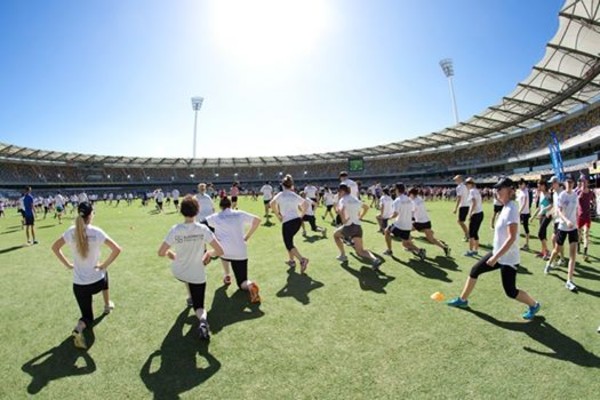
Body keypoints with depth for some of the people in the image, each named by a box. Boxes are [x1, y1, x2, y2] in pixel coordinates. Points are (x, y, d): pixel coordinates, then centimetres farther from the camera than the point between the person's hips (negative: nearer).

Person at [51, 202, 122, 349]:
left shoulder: (71, 232, -5)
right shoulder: (96, 232, -15)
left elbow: (55, 247, 10)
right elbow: (117, 249, -20)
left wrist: (68, 264, 14)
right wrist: (104, 265, -6)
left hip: (79, 285, 2)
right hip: (97, 282, -2)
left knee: (87, 317, 17)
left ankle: (79, 327, -17)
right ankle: (107, 305, 48)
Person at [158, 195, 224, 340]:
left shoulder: (175, 230, -16)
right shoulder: (203, 229, -18)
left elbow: (161, 253, -13)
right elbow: (220, 251, -20)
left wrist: (170, 254, 8)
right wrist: (209, 253, 2)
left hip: (178, 273, 2)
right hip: (197, 275, -2)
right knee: (198, 306, 11)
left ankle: (192, 298, 48)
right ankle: (203, 319, -22)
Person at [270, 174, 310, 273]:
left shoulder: (281, 194, -1)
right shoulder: (295, 195, 14)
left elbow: (272, 203, -19)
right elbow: (306, 204, 15)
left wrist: (278, 215, -9)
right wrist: (301, 215, 14)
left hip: (287, 222, -6)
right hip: (297, 220, 6)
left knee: (289, 245, -1)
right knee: (289, 240, 26)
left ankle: (302, 260, -20)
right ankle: (291, 260, 26)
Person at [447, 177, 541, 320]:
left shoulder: (511, 209, -23)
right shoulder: (506, 207, 5)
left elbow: (512, 238, -28)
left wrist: (496, 257, -27)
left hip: (508, 258, -9)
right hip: (498, 253, 9)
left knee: (510, 291, 4)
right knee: (475, 270, 12)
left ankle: (534, 305, 32)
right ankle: (462, 300, 25)